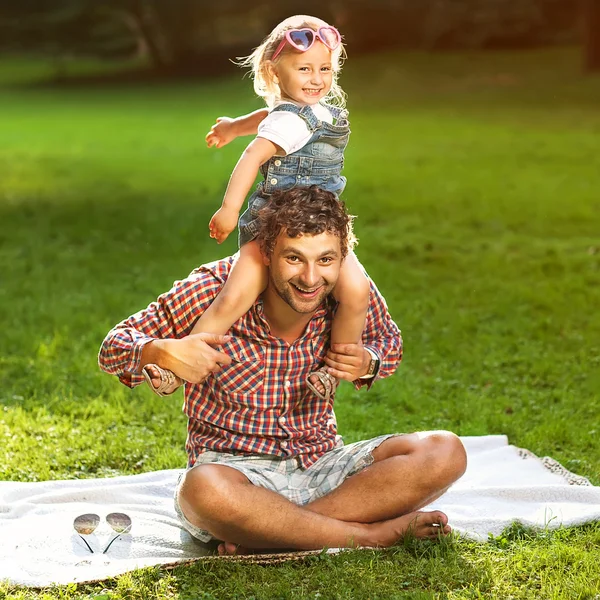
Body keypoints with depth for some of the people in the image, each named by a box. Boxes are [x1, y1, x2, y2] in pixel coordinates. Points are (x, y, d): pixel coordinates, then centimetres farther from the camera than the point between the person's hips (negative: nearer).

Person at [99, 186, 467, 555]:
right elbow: (114, 347, -8)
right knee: (205, 489, -39)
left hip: (323, 464, 4)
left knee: (445, 452, -17)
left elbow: (389, 341, 15)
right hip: (233, 466, -3)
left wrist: (368, 363, -11)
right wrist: (163, 353, -32)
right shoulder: (214, 289, -15)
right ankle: (372, 534, -22)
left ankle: (265, 532, -22)